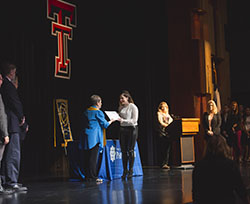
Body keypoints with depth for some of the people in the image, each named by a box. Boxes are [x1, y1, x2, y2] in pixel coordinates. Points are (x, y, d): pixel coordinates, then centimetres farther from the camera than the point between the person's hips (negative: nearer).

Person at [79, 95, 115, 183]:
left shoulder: (86, 112, 14)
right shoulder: (98, 112, -9)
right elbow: (105, 124, -5)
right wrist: (111, 120, 13)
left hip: (85, 137, 7)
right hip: (94, 138, -7)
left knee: (88, 157, 9)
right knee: (93, 157, -5)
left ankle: (88, 176, 12)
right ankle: (93, 177, -4)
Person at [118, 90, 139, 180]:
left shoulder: (133, 107, -6)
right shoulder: (121, 107, 12)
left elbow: (134, 120, -12)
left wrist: (123, 120, -19)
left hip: (132, 129, -5)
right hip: (122, 129, 5)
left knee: (130, 150, -4)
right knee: (123, 150, 3)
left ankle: (130, 171, 2)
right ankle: (125, 171, 9)